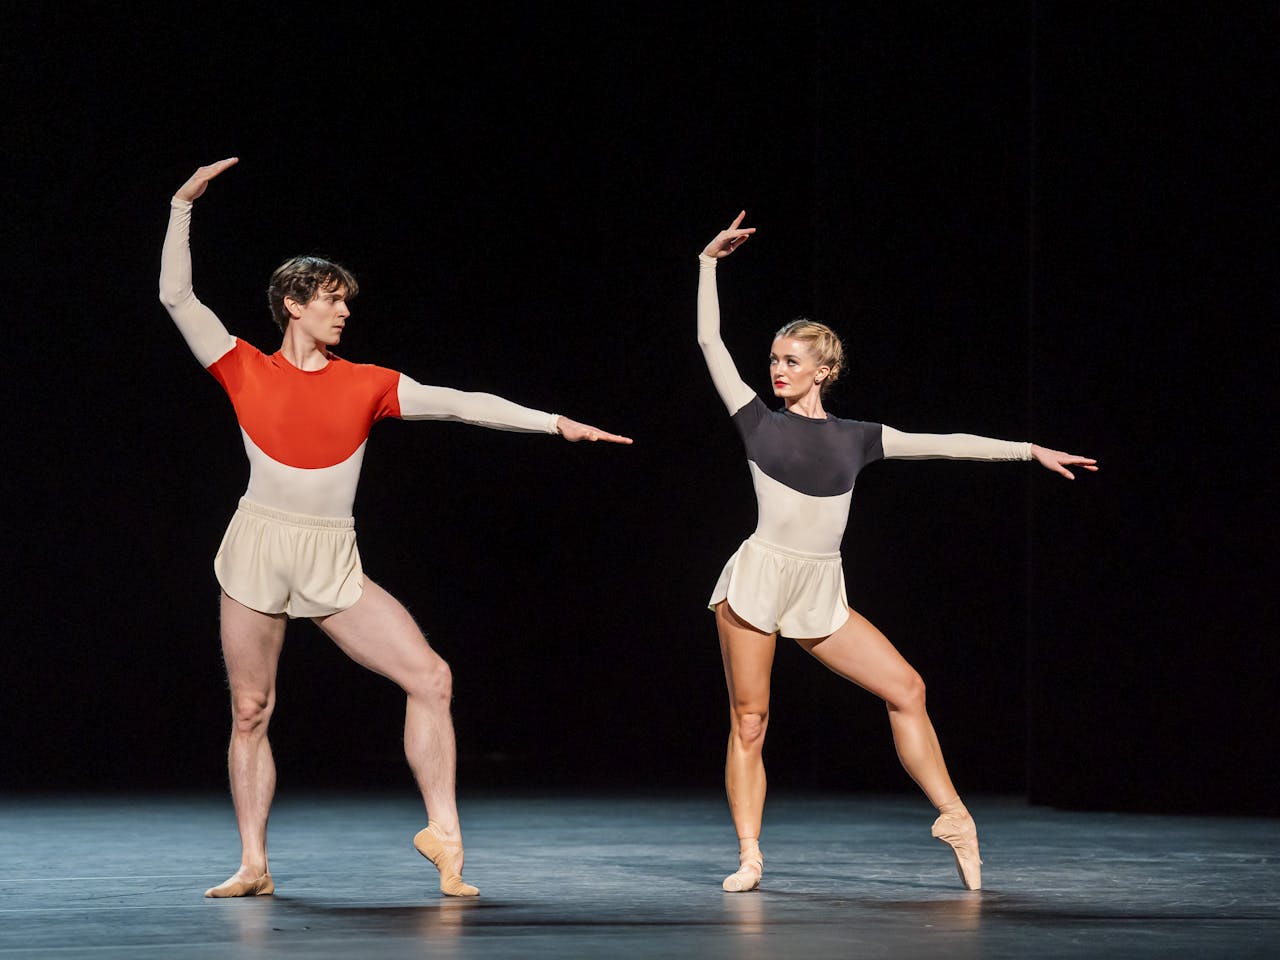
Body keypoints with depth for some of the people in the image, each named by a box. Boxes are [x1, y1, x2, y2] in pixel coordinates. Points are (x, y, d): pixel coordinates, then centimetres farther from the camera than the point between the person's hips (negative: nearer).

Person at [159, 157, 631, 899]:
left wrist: (555, 423, -4)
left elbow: (460, 404, 1)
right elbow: (176, 295, -2)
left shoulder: (367, 385, 5)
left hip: (334, 566, 2)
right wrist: (184, 207, -4)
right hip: (259, 553, -1)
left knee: (430, 677, -10)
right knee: (251, 713, 3)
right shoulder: (246, 372, 2)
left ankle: (443, 832, -1)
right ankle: (254, 866, 13)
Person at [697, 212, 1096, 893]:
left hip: (821, 597, 3)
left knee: (906, 688, -3)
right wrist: (709, 262, 3)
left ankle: (952, 817, 6)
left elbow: (943, 443, 12)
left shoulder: (855, 439, 11)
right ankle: (749, 857, 4)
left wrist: (1030, 450, 11)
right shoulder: (758, 422, 5)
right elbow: (710, 342, 4)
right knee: (748, 723, -3)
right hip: (757, 581, -3)